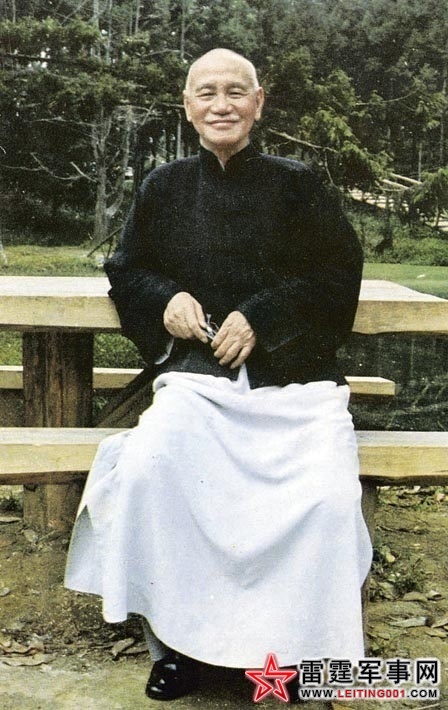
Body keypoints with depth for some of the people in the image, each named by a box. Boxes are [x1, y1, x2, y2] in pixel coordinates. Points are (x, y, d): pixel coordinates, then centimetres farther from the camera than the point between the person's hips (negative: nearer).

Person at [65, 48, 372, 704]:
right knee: (144, 468, -28)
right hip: (197, 375, 2)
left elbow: (340, 273, 3)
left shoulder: (296, 183, 6)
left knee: (327, 495, -26)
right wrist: (166, 299, -3)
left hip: (295, 377, -1)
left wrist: (262, 317, -9)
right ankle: (173, 641, -9)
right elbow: (126, 272, 20)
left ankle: (308, 647, 0)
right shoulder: (165, 187, 12)